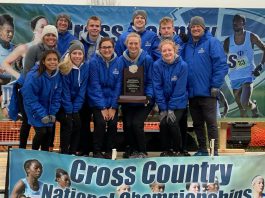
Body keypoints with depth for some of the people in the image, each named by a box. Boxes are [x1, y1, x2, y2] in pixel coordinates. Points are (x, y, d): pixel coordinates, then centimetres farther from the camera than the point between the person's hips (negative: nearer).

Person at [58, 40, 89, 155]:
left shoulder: (85, 67, -6)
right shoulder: (64, 68, -19)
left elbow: (82, 90, -5)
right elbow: (65, 91, -16)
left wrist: (75, 109, -10)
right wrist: (69, 111, -15)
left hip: (76, 103, 5)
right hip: (62, 104, -4)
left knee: (78, 125, -5)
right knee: (67, 124, -18)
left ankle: (73, 152, 8)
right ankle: (64, 153, -7)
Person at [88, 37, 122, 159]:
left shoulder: (118, 63, -2)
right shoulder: (94, 62, -10)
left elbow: (118, 85, -2)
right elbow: (95, 86, -12)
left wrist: (113, 107, -8)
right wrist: (102, 108, -14)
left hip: (112, 101, 3)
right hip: (97, 101, -2)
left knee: (113, 123, -12)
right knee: (100, 123, -18)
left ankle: (109, 151, 7)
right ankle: (97, 152, 0)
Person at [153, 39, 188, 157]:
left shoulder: (182, 65, -15)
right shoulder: (157, 65, -10)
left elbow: (180, 89, -15)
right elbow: (157, 87, -9)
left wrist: (171, 108, -16)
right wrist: (163, 109, -12)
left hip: (179, 103, -2)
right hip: (164, 102, 2)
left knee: (173, 123, -17)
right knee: (163, 123, -12)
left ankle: (177, 151, 5)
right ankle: (166, 150, 9)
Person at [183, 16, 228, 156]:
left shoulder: (212, 42, -4)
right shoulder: (187, 45, 14)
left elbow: (221, 65, -10)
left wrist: (215, 85, -15)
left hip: (207, 92, -6)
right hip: (191, 92, 6)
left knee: (211, 122, -1)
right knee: (197, 123, 13)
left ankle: (214, 151, 5)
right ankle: (202, 149, 23)